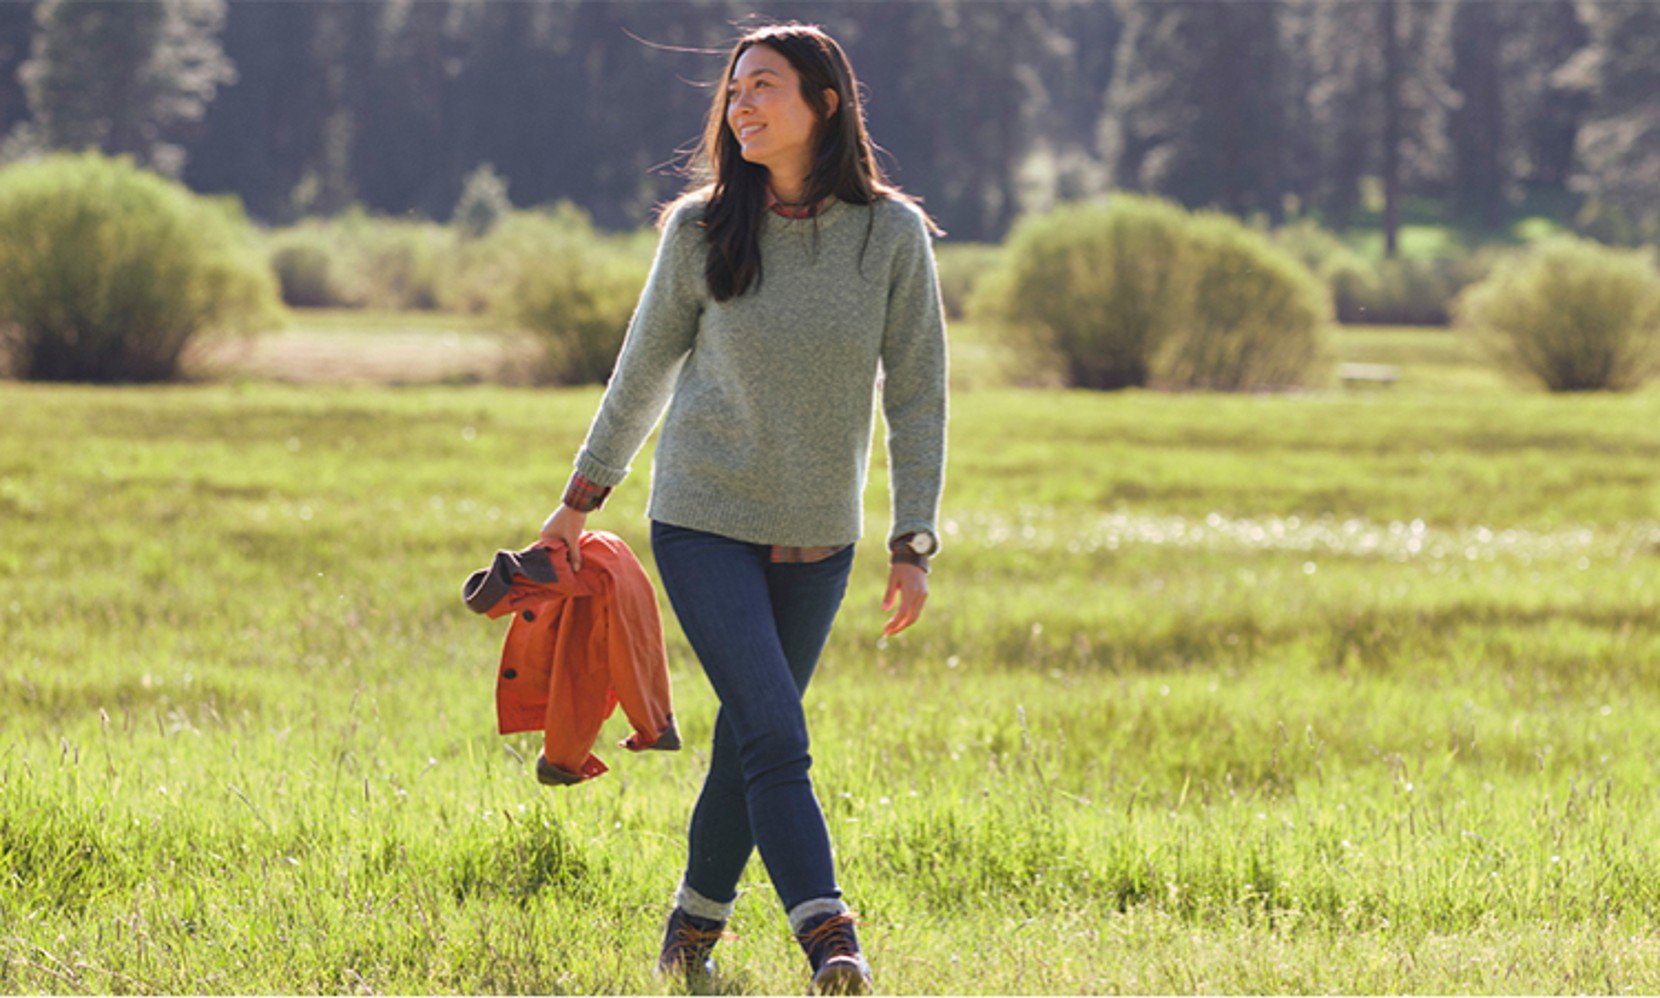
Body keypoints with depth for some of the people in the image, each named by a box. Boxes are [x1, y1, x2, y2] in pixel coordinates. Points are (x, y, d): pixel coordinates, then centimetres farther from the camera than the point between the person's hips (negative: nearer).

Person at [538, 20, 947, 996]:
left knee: (751, 736, 11)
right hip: (704, 520, -2)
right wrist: (584, 495, 12)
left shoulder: (893, 236, -6)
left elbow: (918, 395, -2)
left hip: (819, 539, 2)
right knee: (775, 738, -14)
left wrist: (914, 544, -7)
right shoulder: (702, 230, -6)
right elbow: (645, 367, 7)